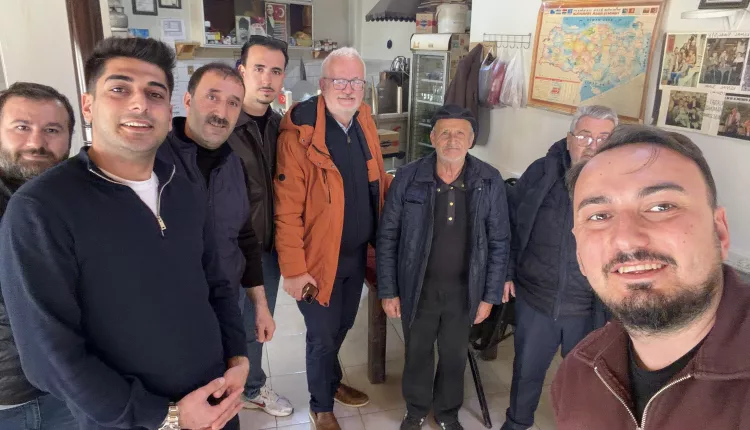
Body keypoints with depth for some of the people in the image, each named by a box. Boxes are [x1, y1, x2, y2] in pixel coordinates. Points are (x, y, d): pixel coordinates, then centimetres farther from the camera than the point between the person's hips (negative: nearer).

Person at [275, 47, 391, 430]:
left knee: (342, 327, 24)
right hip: (320, 258, -6)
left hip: (357, 253, 7)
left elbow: (378, 182, 14)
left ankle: (332, 382, 51)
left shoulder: (364, 123, 3)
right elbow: (287, 211, -20)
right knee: (323, 335, 11)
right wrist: (294, 269, -19)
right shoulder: (299, 135, -20)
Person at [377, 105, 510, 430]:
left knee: (454, 355, 20)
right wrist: (388, 291, -6)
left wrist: (490, 295, -2)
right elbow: (387, 237, -6)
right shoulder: (408, 178, -13)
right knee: (418, 352, 19)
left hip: (465, 290, 1)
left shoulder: (490, 182, -10)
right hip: (418, 287, 0)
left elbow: (499, 242, -3)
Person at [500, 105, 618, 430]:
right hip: (534, 299, 2)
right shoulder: (540, 173, -7)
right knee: (527, 370, 21)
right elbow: (510, 224, 3)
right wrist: (506, 272, 2)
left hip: (592, 308, -1)